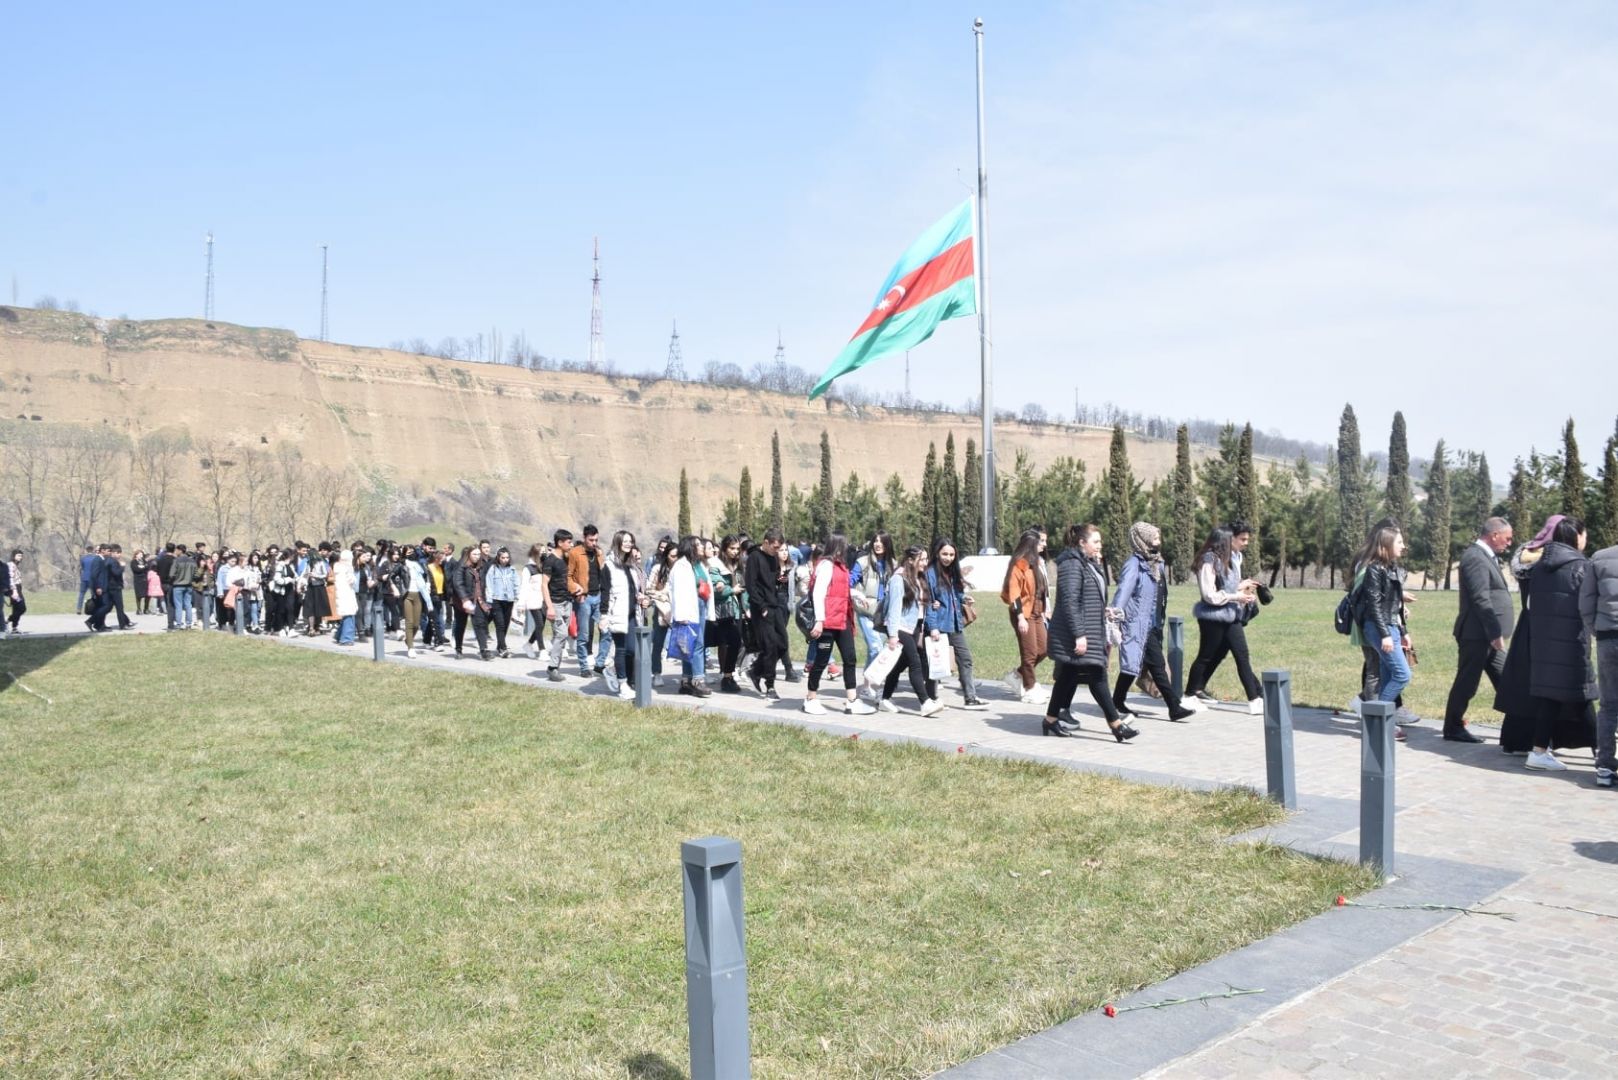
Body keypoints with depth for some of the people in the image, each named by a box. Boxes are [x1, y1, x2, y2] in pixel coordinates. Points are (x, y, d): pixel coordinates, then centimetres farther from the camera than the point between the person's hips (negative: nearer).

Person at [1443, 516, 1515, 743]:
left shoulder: (1485, 556, 16)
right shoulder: (1475, 557, -17)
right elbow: (1481, 599, -22)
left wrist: (1497, 633, 15)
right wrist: (1495, 633, -21)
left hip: (1488, 635, 10)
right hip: (1477, 634, -10)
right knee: (1467, 682, 0)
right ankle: (1453, 728, 10)